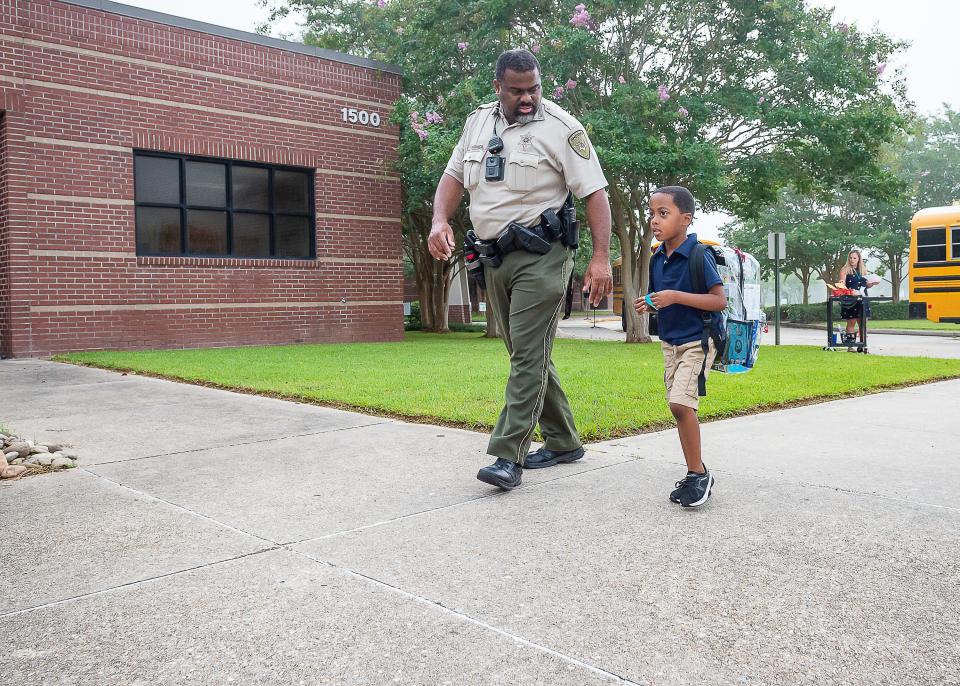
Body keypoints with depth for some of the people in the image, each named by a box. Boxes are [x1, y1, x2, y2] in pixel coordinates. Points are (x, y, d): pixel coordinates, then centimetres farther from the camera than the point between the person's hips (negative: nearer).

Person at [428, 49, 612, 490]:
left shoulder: (560, 127, -6)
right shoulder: (478, 122, 13)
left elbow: (594, 192, -9)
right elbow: (454, 175, 18)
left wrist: (601, 257, -18)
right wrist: (440, 219, -2)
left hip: (540, 256, -7)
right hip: (495, 257, 7)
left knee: (528, 355, -10)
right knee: (527, 355, 12)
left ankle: (509, 456, -7)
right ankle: (563, 442, 24)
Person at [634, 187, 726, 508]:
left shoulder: (700, 256, -16)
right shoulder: (657, 259, 6)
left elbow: (720, 301, -19)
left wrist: (676, 297, -26)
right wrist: (648, 304, -3)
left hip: (697, 342, -8)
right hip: (670, 343, 8)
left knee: (681, 402, -19)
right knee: (679, 408, 9)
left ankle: (698, 474, -4)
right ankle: (697, 473, 21)